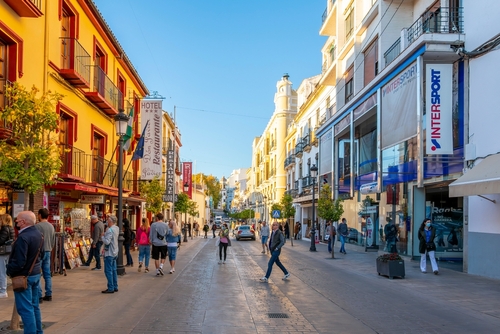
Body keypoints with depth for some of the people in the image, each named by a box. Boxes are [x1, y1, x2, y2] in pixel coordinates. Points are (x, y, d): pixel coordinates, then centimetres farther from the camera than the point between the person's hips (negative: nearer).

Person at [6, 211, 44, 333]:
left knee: (25, 309, -2)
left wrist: (9, 270, -9)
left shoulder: (23, 237, -25)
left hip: (24, 276, -9)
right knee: (34, 306, 18)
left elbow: (19, 262, -25)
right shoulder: (38, 234, 4)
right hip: (36, 273, 9)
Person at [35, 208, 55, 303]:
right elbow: (53, 241, 14)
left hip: (39, 252, -7)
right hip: (48, 252, 7)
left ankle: (39, 296, -2)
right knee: (47, 274, 11)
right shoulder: (51, 226, 9)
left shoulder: (37, 226, -13)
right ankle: (48, 295, 15)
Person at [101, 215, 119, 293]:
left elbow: (107, 242, -26)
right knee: (113, 270, 14)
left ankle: (111, 288, -1)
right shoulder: (116, 228, 7)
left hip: (109, 253, -9)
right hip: (115, 252, 9)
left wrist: (102, 236, -10)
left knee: (108, 271, -3)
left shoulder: (110, 230, -21)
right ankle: (115, 287, 20)